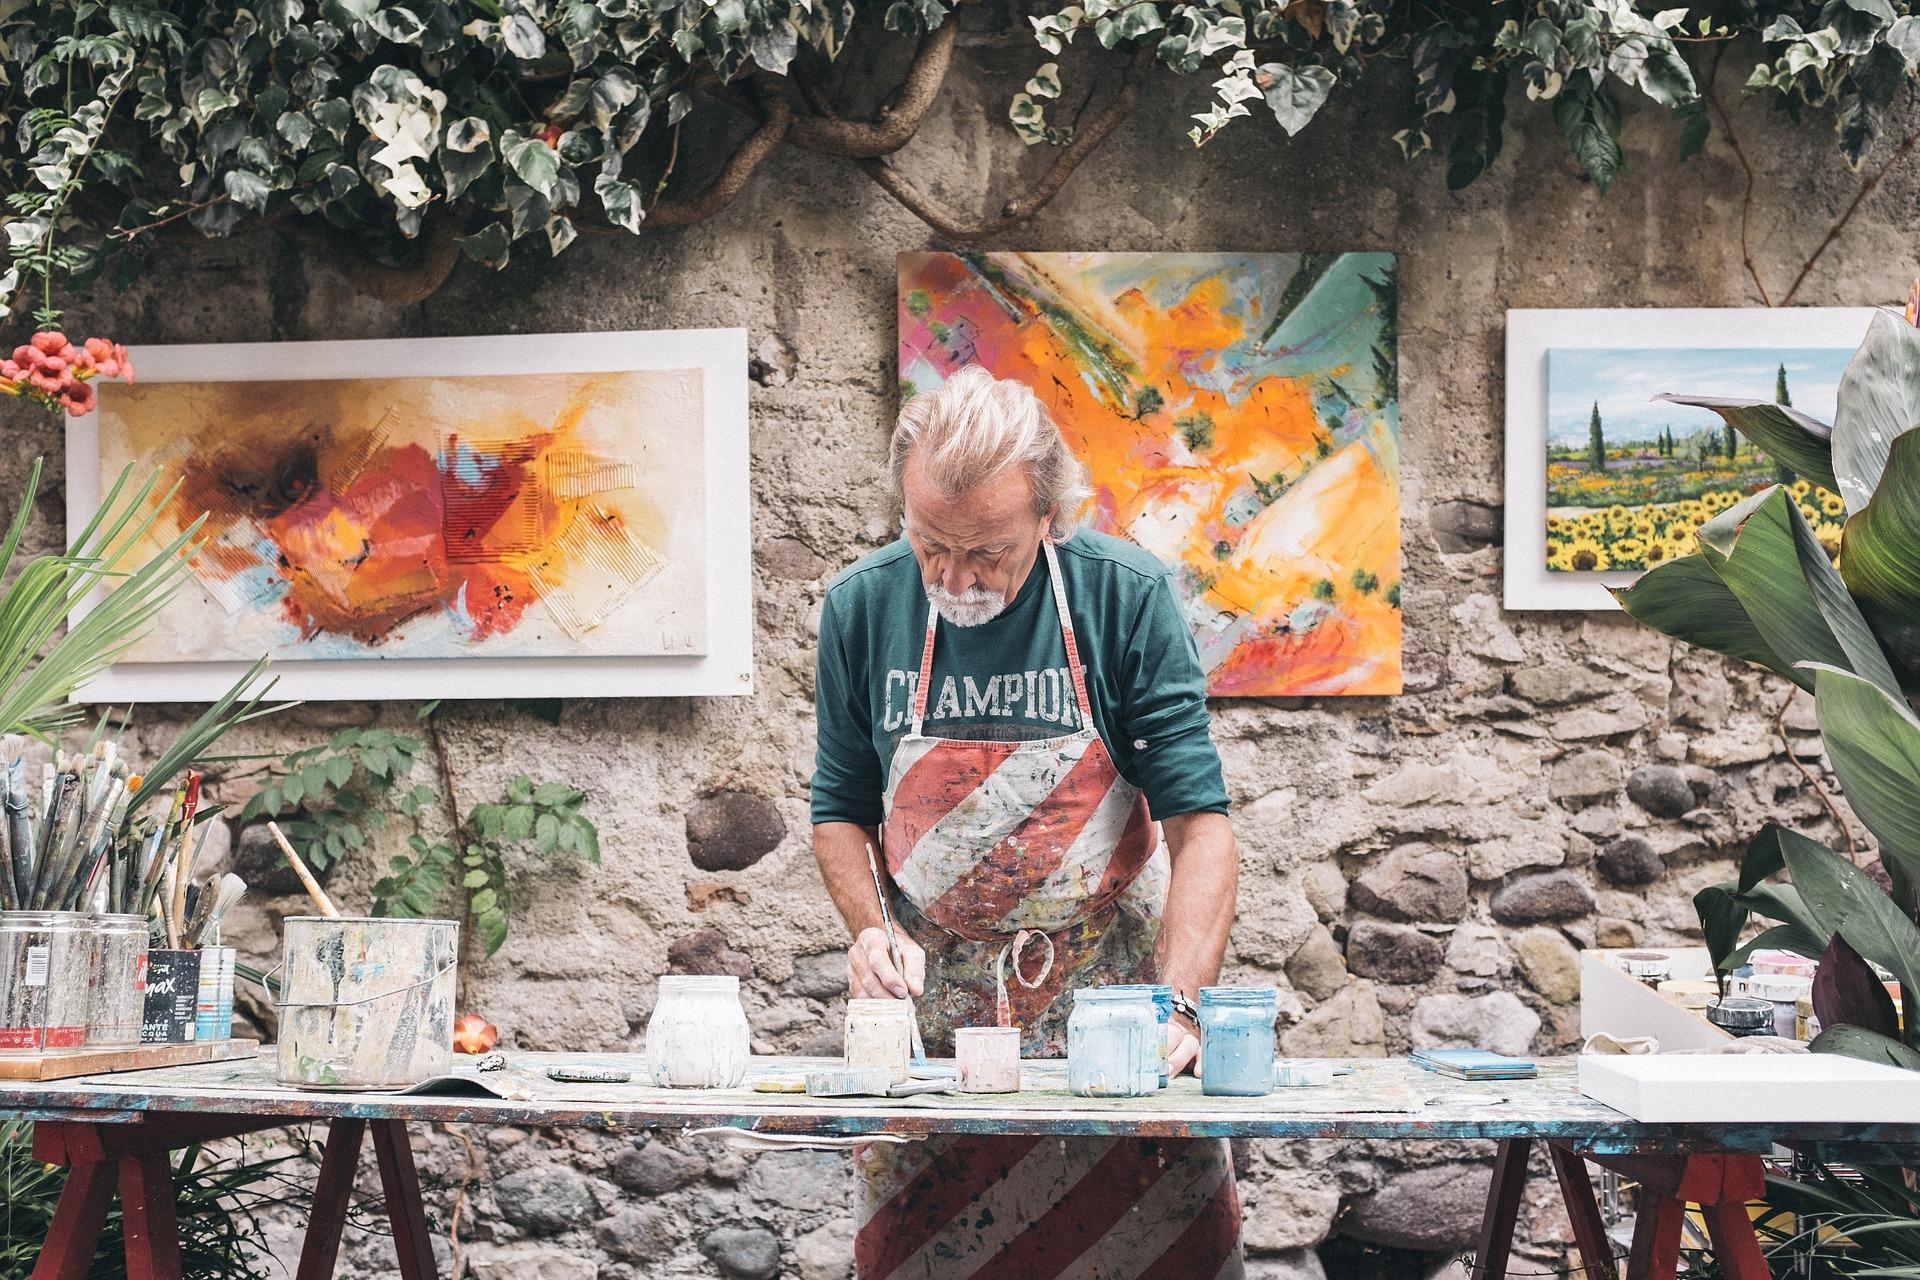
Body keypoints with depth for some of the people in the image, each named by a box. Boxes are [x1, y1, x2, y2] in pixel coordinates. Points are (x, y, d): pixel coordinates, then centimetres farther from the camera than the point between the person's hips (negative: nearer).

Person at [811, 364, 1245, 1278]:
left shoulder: (1126, 597, -13)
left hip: (1116, 1030, -2)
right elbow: (841, 808, 8)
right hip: (931, 1024, 2)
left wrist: (1178, 1004, -25)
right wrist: (868, 929, -11)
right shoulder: (862, 607, -5)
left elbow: (1199, 823, -13)